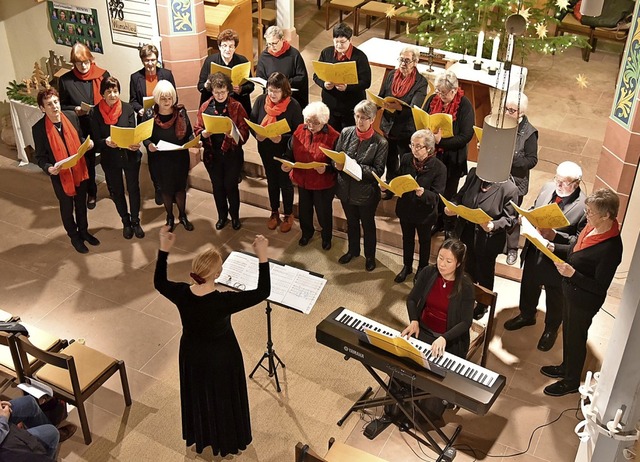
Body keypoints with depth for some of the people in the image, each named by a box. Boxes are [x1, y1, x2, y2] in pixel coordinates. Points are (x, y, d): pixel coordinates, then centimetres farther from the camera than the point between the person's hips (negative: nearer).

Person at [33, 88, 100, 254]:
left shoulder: (71, 116, -9)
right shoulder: (38, 128, -18)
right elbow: (40, 156, -11)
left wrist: (87, 143, -13)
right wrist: (48, 168, -29)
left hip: (80, 170, 3)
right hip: (60, 175, -3)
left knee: (81, 203, 22)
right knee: (67, 207, 17)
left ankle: (83, 231, 46)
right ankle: (74, 237, 39)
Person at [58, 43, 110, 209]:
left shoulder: (103, 75, -7)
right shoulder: (66, 80, -6)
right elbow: (62, 106, 2)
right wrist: (75, 109, -16)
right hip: (82, 130, 0)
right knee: (87, 163, 16)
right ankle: (91, 193, 35)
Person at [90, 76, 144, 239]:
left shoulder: (127, 108, -9)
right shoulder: (95, 112, -11)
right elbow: (96, 140, -10)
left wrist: (135, 144, -31)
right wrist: (106, 142, -33)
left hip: (130, 156, 0)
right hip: (110, 159, 0)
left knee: (133, 188, 12)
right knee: (117, 191, 15)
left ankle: (135, 221, 32)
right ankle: (126, 222, 35)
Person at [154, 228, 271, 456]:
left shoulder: (181, 294, -24)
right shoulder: (223, 301, -37)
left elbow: (159, 282, -2)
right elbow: (262, 292, -32)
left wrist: (164, 250, -2)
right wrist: (262, 258, -32)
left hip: (192, 354, 4)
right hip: (221, 357, -4)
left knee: (197, 395, 29)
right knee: (223, 398, 22)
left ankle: (200, 437, 55)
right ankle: (227, 443, 45)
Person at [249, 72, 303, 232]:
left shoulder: (293, 105, -21)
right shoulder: (261, 100, -10)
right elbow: (252, 122, 0)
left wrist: (282, 138, -32)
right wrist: (256, 134, -20)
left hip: (285, 152, -4)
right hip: (266, 150, 4)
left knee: (285, 183, 13)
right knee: (272, 182, 21)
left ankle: (288, 215, 33)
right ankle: (274, 212, 41)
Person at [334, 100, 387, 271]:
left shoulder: (380, 142, -18)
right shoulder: (346, 133, -9)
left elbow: (378, 171, -18)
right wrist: (338, 165, -22)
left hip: (366, 192, -4)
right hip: (346, 189, 4)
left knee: (368, 225, 18)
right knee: (351, 222, 26)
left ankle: (370, 256, 42)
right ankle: (353, 250, 50)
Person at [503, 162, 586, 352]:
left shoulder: (584, 206, -27)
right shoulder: (548, 188, -9)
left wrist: (554, 236, -34)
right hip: (533, 252, 5)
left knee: (555, 297, 21)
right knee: (528, 287, 29)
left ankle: (551, 329, 46)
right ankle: (526, 316, 57)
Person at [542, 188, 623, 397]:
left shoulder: (611, 248, -32)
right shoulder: (592, 227, -9)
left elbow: (600, 287, -26)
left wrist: (573, 273, -34)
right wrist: (553, 247, -4)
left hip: (585, 301, -8)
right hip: (571, 293, 8)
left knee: (576, 339, 14)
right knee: (568, 333, 27)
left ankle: (571, 381, 38)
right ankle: (566, 367, 52)